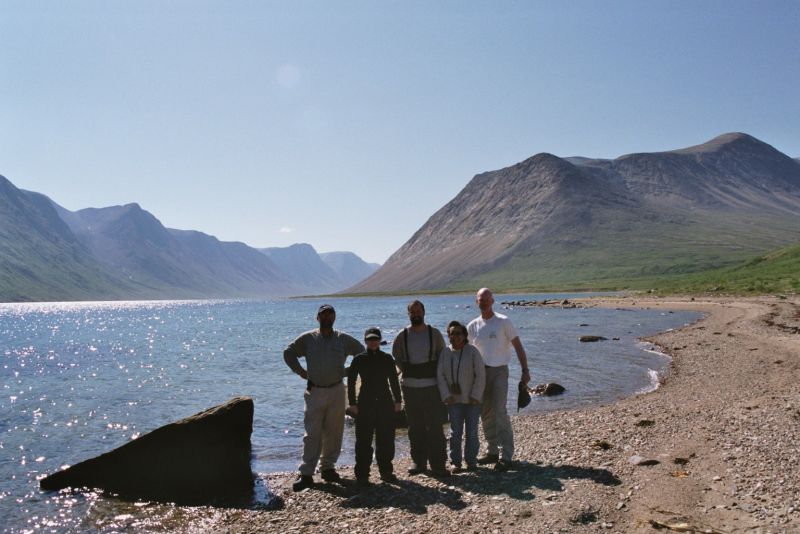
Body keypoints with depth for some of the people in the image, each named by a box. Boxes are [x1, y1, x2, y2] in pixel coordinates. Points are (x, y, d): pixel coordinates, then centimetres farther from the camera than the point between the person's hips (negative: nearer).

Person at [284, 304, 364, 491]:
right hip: (315, 391, -1)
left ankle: (328, 468, 21)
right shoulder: (307, 338, 1)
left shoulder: (344, 339, 3)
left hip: (337, 391, 2)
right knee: (312, 434, -3)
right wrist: (300, 371, 3)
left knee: (334, 433, 7)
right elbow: (288, 353, 12)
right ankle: (306, 474, 1)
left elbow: (362, 352, 15)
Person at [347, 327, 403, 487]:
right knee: (364, 440, 0)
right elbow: (351, 382, 1)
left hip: (385, 403, 2)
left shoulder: (387, 359, 6)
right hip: (365, 404, -2)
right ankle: (362, 475, 9)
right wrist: (353, 403, -4)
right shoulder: (359, 360, 0)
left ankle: (386, 471, 20)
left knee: (386, 440, 7)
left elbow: (394, 381, 11)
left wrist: (398, 400, 8)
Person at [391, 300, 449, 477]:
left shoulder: (434, 333, 0)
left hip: (432, 386, -2)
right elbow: (396, 356, 15)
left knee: (435, 426, -2)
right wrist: (407, 371, 7)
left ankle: (438, 465, 5)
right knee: (415, 427, 10)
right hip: (410, 387, 2)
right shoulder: (402, 336, 2)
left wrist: (436, 374, 0)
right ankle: (418, 462, 22)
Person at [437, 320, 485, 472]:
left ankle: (471, 461, 20)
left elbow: (480, 375, -9)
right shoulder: (445, 353, -2)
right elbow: (440, 375, -1)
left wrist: (475, 396, -12)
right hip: (454, 400, 2)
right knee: (455, 432, 7)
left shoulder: (472, 351, -9)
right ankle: (455, 462, 17)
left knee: (472, 432, 7)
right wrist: (446, 396, -7)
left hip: (472, 400, -2)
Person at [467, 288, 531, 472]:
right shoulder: (472, 326, 6)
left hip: (499, 371, -5)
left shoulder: (504, 322, -6)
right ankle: (492, 452, 23)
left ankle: (506, 455, -7)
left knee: (500, 412, -13)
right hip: (480, 372, 5)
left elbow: (518, 347, -5)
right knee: (486, 414, 11)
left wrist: (525, 370, -11)